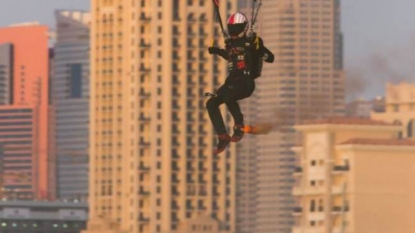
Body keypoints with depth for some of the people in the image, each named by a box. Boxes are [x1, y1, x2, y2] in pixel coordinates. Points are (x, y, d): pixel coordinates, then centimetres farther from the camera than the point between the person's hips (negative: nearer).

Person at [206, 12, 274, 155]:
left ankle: (239, 126, -14)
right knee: (211, 104, -6)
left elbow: (270, 58, -7)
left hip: (246, 83, -8)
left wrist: (259, 48, -23)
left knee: (227, 95, -35)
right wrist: (217, 51, 32)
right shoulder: (231, 44, 16)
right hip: (232, 82, 8)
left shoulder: (251, 43, -4)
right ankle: (222, 137, -2)